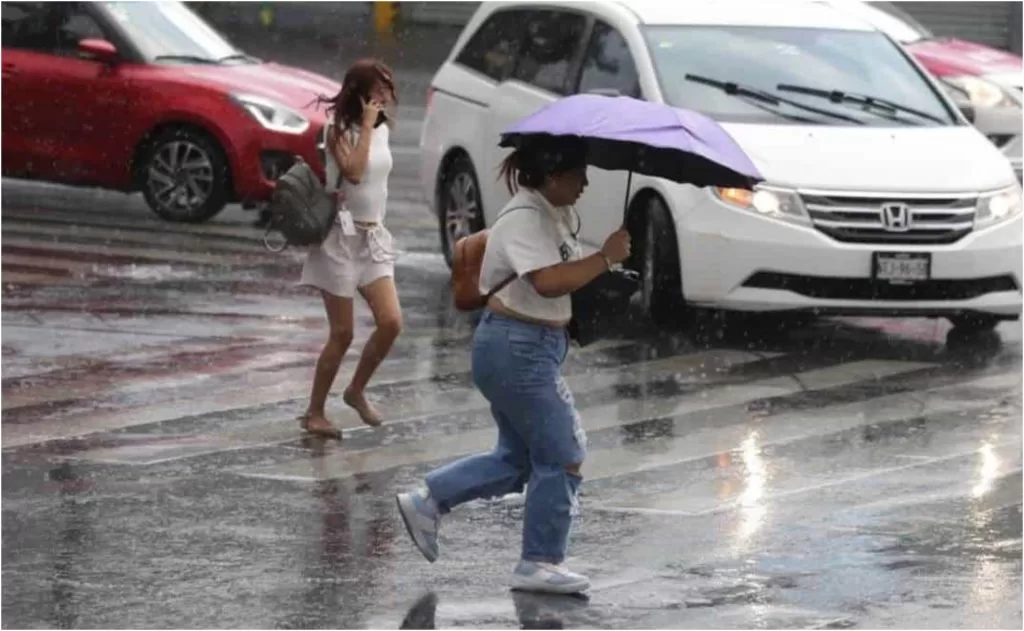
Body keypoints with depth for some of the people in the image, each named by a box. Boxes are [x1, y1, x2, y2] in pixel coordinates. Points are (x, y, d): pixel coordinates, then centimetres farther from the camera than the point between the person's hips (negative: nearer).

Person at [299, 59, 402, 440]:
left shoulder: (383, 129, 10)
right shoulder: (339, 130, -10)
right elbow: (354, 171, -26)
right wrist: (366, 125, -20)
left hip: (374, 237, 6)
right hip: (342, 237, -6)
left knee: (391, 322, -8)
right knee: (342, 333, -5)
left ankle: (356, 391, 13)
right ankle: (314, 413, 7)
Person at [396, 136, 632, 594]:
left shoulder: (557, 214, 10)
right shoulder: (524, 220, -21)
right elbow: (550, 281, -33)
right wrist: (606, 258, -28)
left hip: (535, 348, 10)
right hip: (518, 349, -10)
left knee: (517, 458, 17)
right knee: (562, 456, -3)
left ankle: (426, 501, 21)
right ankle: (540, 564, 6)